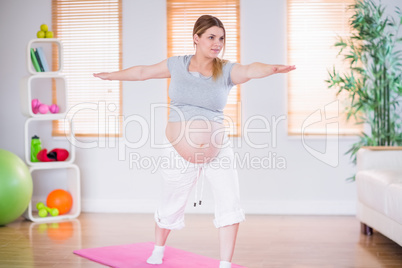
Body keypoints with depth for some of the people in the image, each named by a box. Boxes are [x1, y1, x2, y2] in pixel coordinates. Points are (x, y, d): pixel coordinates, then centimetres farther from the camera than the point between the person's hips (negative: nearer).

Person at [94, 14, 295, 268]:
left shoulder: (227, 70, -8)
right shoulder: (177, 65, -2)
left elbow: (251, 69, -30)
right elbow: (143, 71, 13)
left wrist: (272, 68, -52)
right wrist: (112, 75, 27)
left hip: (219, 151, 0)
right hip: (181, 153, 1)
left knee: (230, 205, -11)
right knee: (171, 208, 16)